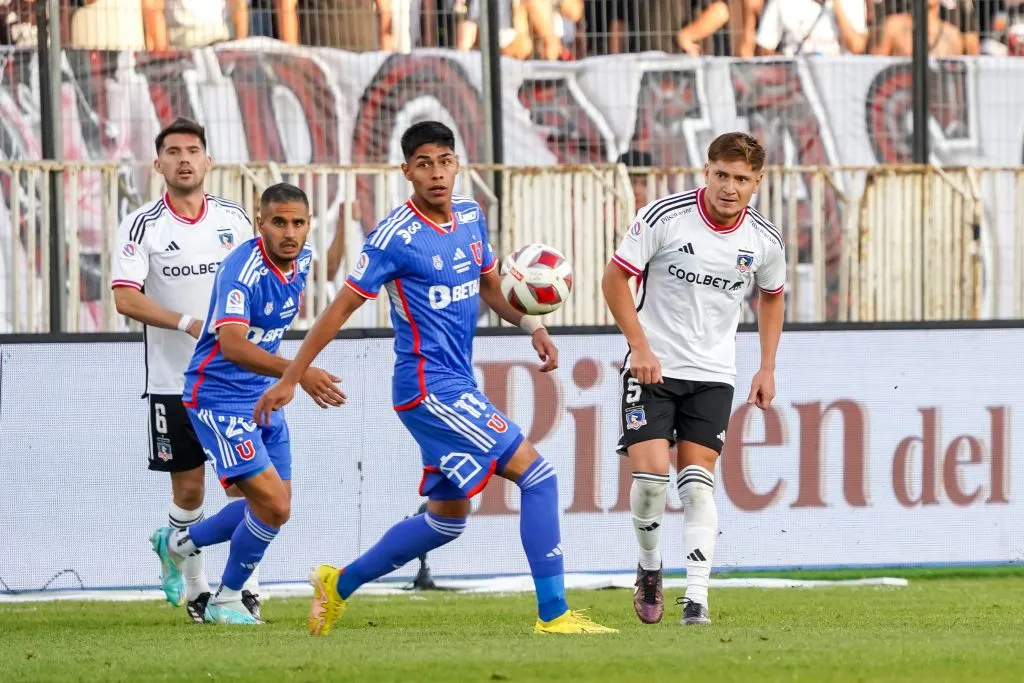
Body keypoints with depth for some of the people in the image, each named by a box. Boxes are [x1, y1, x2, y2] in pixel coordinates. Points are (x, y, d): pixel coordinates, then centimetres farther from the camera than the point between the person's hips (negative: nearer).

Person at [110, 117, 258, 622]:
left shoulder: (234, 218, 7)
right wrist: (188, 324, -22)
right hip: (173, 381, -2)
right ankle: (193, 589, 16)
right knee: (188, 489, 3)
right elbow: (125, 297, -12)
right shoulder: (142, 225, -3)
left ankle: (241, 584, 3)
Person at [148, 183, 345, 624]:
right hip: (220, 398, -8)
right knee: (273, 504, -16)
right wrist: (299, 372, -52)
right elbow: (233, 345, -40)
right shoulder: (242, 270, -26)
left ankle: (176, 543, 34)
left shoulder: (302, 260, -1)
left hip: (263, 397, 9)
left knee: (273, 506, 13)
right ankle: (226, 601, 4)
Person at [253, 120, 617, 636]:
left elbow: (488, 286, 23)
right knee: (537, 475, -14)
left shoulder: (471, 216, 8)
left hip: (455, 386, 9)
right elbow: (341, 308, -10)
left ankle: (340, 584, 29)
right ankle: (553, 614, -13)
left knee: (447, 518, 16)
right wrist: (289, 379, -8)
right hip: (428, 386, -9)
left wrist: (532, 326, 4)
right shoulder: (396, 236, -14)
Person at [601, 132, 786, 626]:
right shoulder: (664, 217, -13)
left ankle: (697, 599, -9)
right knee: (650, 471, -14)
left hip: (713, 375, 2)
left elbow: (772, 297, 18)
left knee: (697, 483, -7)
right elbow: (615, 278, -6)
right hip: (653, 365, -2)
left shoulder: (764, 239, -2)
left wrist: (767, 369, 12)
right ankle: (649, 567, 12)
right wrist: (641, 347, -14)